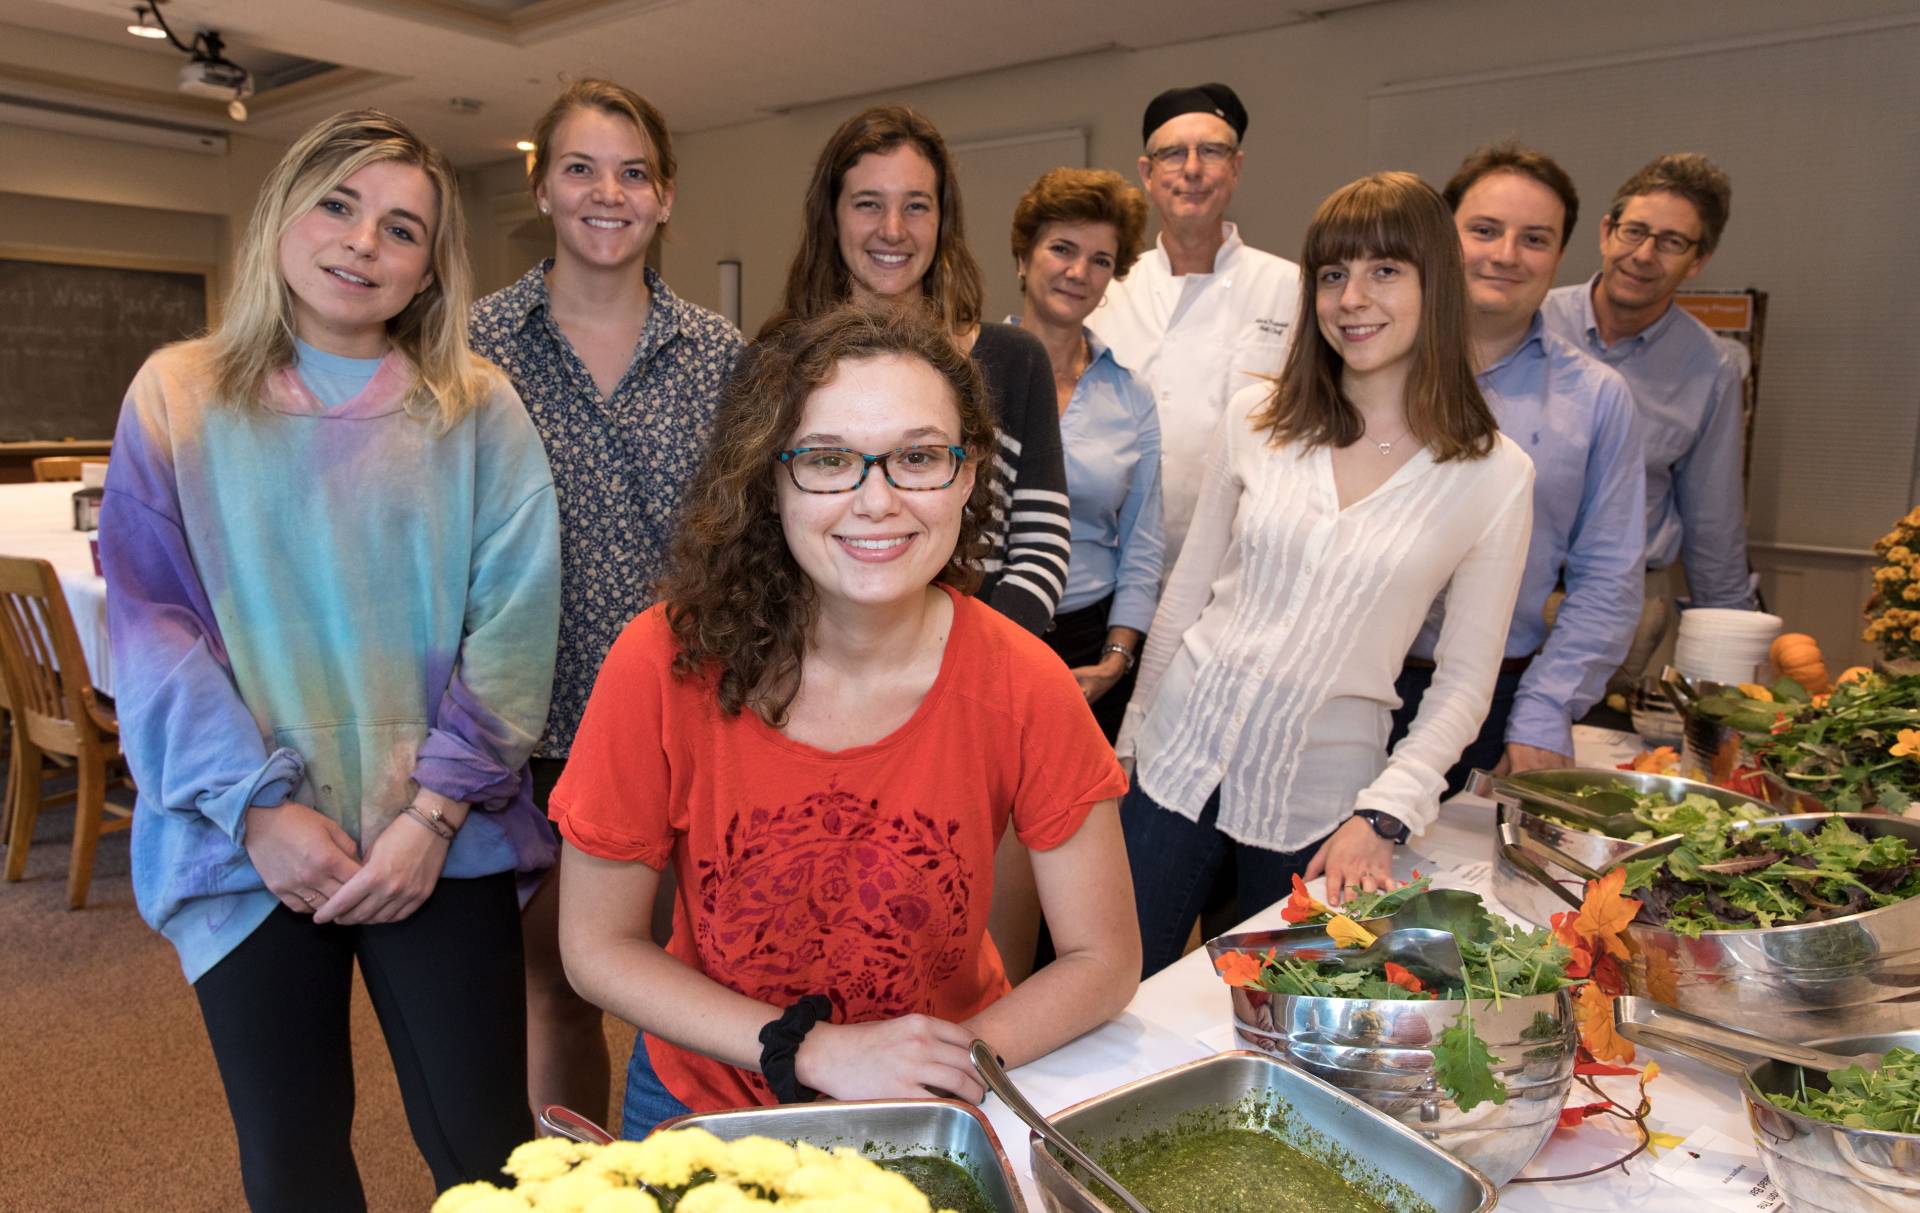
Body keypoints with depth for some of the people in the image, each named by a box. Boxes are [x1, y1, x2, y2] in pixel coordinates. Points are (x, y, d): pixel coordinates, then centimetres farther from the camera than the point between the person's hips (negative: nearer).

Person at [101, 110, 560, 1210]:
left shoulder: (477, 409, 0)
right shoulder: (179, 397, 3)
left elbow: (514, 620, -5)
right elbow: (151, 625, -1)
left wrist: (434, 811, -12)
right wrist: (257, 809, -10)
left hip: (443, 846, -1)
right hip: (246, 846, 1)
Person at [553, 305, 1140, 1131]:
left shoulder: (1021, 687, -20)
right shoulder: (665, 667, -21)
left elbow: (1103, 961, -9)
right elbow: (598, 946, -10)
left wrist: (953, 1068, -22)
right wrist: (812, 1052, -18)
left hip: (938, 1119, 1)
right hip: (704, 1098, 0)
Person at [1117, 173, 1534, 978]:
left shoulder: (1496, 475, -5)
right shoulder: (1256, 419, -1)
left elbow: (1464, 681, -1)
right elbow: (1187, 591, 7)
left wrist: (1383, 816, -10)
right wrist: (1135, 737, 9)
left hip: (1317, 803, -1)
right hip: (1182, 754, 2)